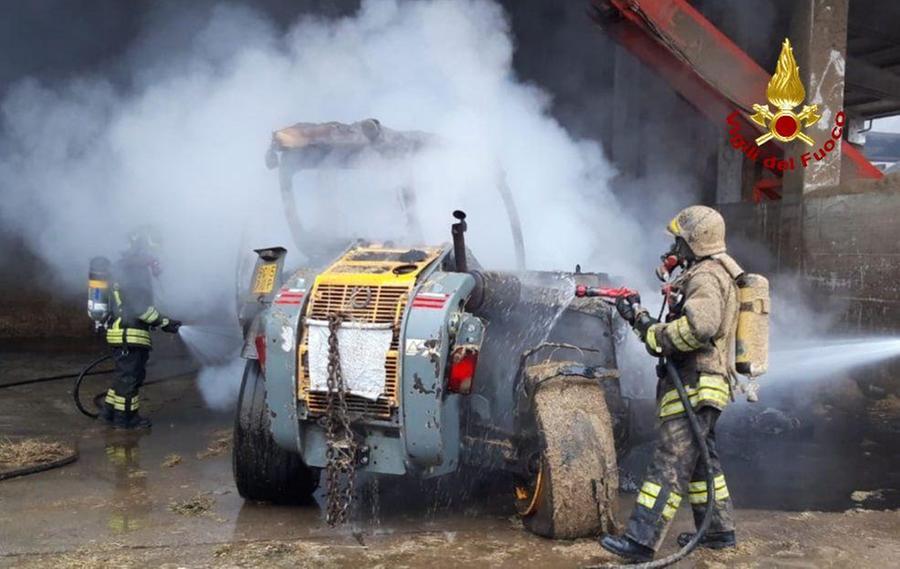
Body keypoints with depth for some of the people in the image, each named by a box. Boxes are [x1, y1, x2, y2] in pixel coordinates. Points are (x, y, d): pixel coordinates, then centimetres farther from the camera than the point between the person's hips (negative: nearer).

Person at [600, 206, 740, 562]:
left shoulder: (706, 276, -13)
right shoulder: (710, 275, 21)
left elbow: (699, 326, -30)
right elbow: (682, 325, 22)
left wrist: (653, 333, -18)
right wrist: (640, 317, 14)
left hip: (694, 389, -11)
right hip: (699, 390, 11)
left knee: (669, 465, -12)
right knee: (701, 462, 19)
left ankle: (640, 541, -13)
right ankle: (718, 531, 28)